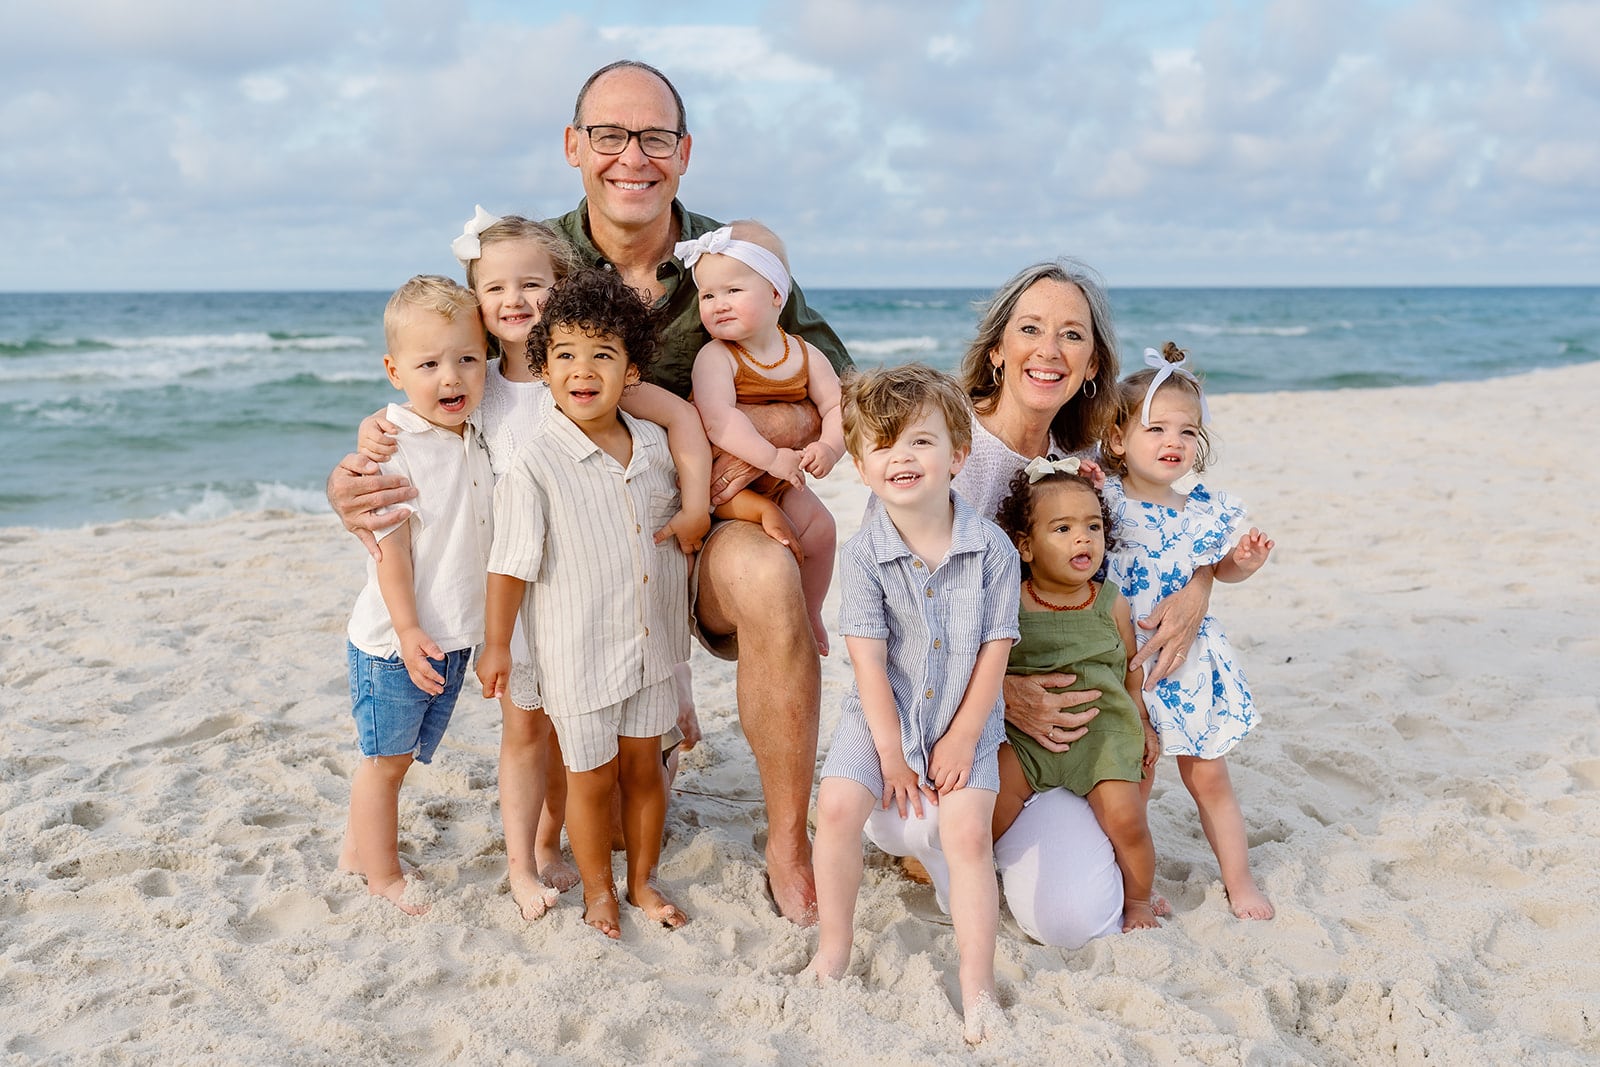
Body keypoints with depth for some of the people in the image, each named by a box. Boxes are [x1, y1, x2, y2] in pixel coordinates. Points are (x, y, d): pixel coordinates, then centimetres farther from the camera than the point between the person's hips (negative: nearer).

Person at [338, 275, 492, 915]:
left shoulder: (476, 440, 5)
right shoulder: (394, 447, -17)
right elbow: (390, 543, -18)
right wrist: (408, 629, -21)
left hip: (453, 639, 7)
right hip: (395, 640, -7)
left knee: (400, 756, 20)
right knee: (387, 759, 8)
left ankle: (358, 849, 37)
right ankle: (383, 877, 22)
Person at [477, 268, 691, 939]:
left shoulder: (652, 443, -2)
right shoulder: (535, 465, -17)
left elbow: (679, 515, 18)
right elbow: (511, 561, -12)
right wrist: (495, 643, -8)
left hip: (651, 641, 4)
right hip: (578, 652, -4)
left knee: (644, 767, 17)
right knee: (592, 777, 10)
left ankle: (643, 878, 36)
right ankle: (598, 889, 32)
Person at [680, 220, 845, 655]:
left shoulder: (805, 355, -2)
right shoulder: (715, 356, -18)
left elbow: (837, 406, -1)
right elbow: (718, 419, -31)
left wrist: (829, 448, -22)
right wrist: (772, 458, -38)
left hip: (782, 481, 5)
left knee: (819, 527, -3)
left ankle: (809, 613, 20)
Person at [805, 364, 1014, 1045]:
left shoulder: (991, 548, -12)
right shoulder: (863, 554, -14)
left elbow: (994, 650, -8)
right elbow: (868, 659, -13)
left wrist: (962, 737, -10)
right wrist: (891, 752, -12)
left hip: (964, 719, 0)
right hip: (882, 714, 1)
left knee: (968, 831, -12)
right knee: (837, 806, -15)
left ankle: (977, 986, 1)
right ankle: (833, 952, 7)